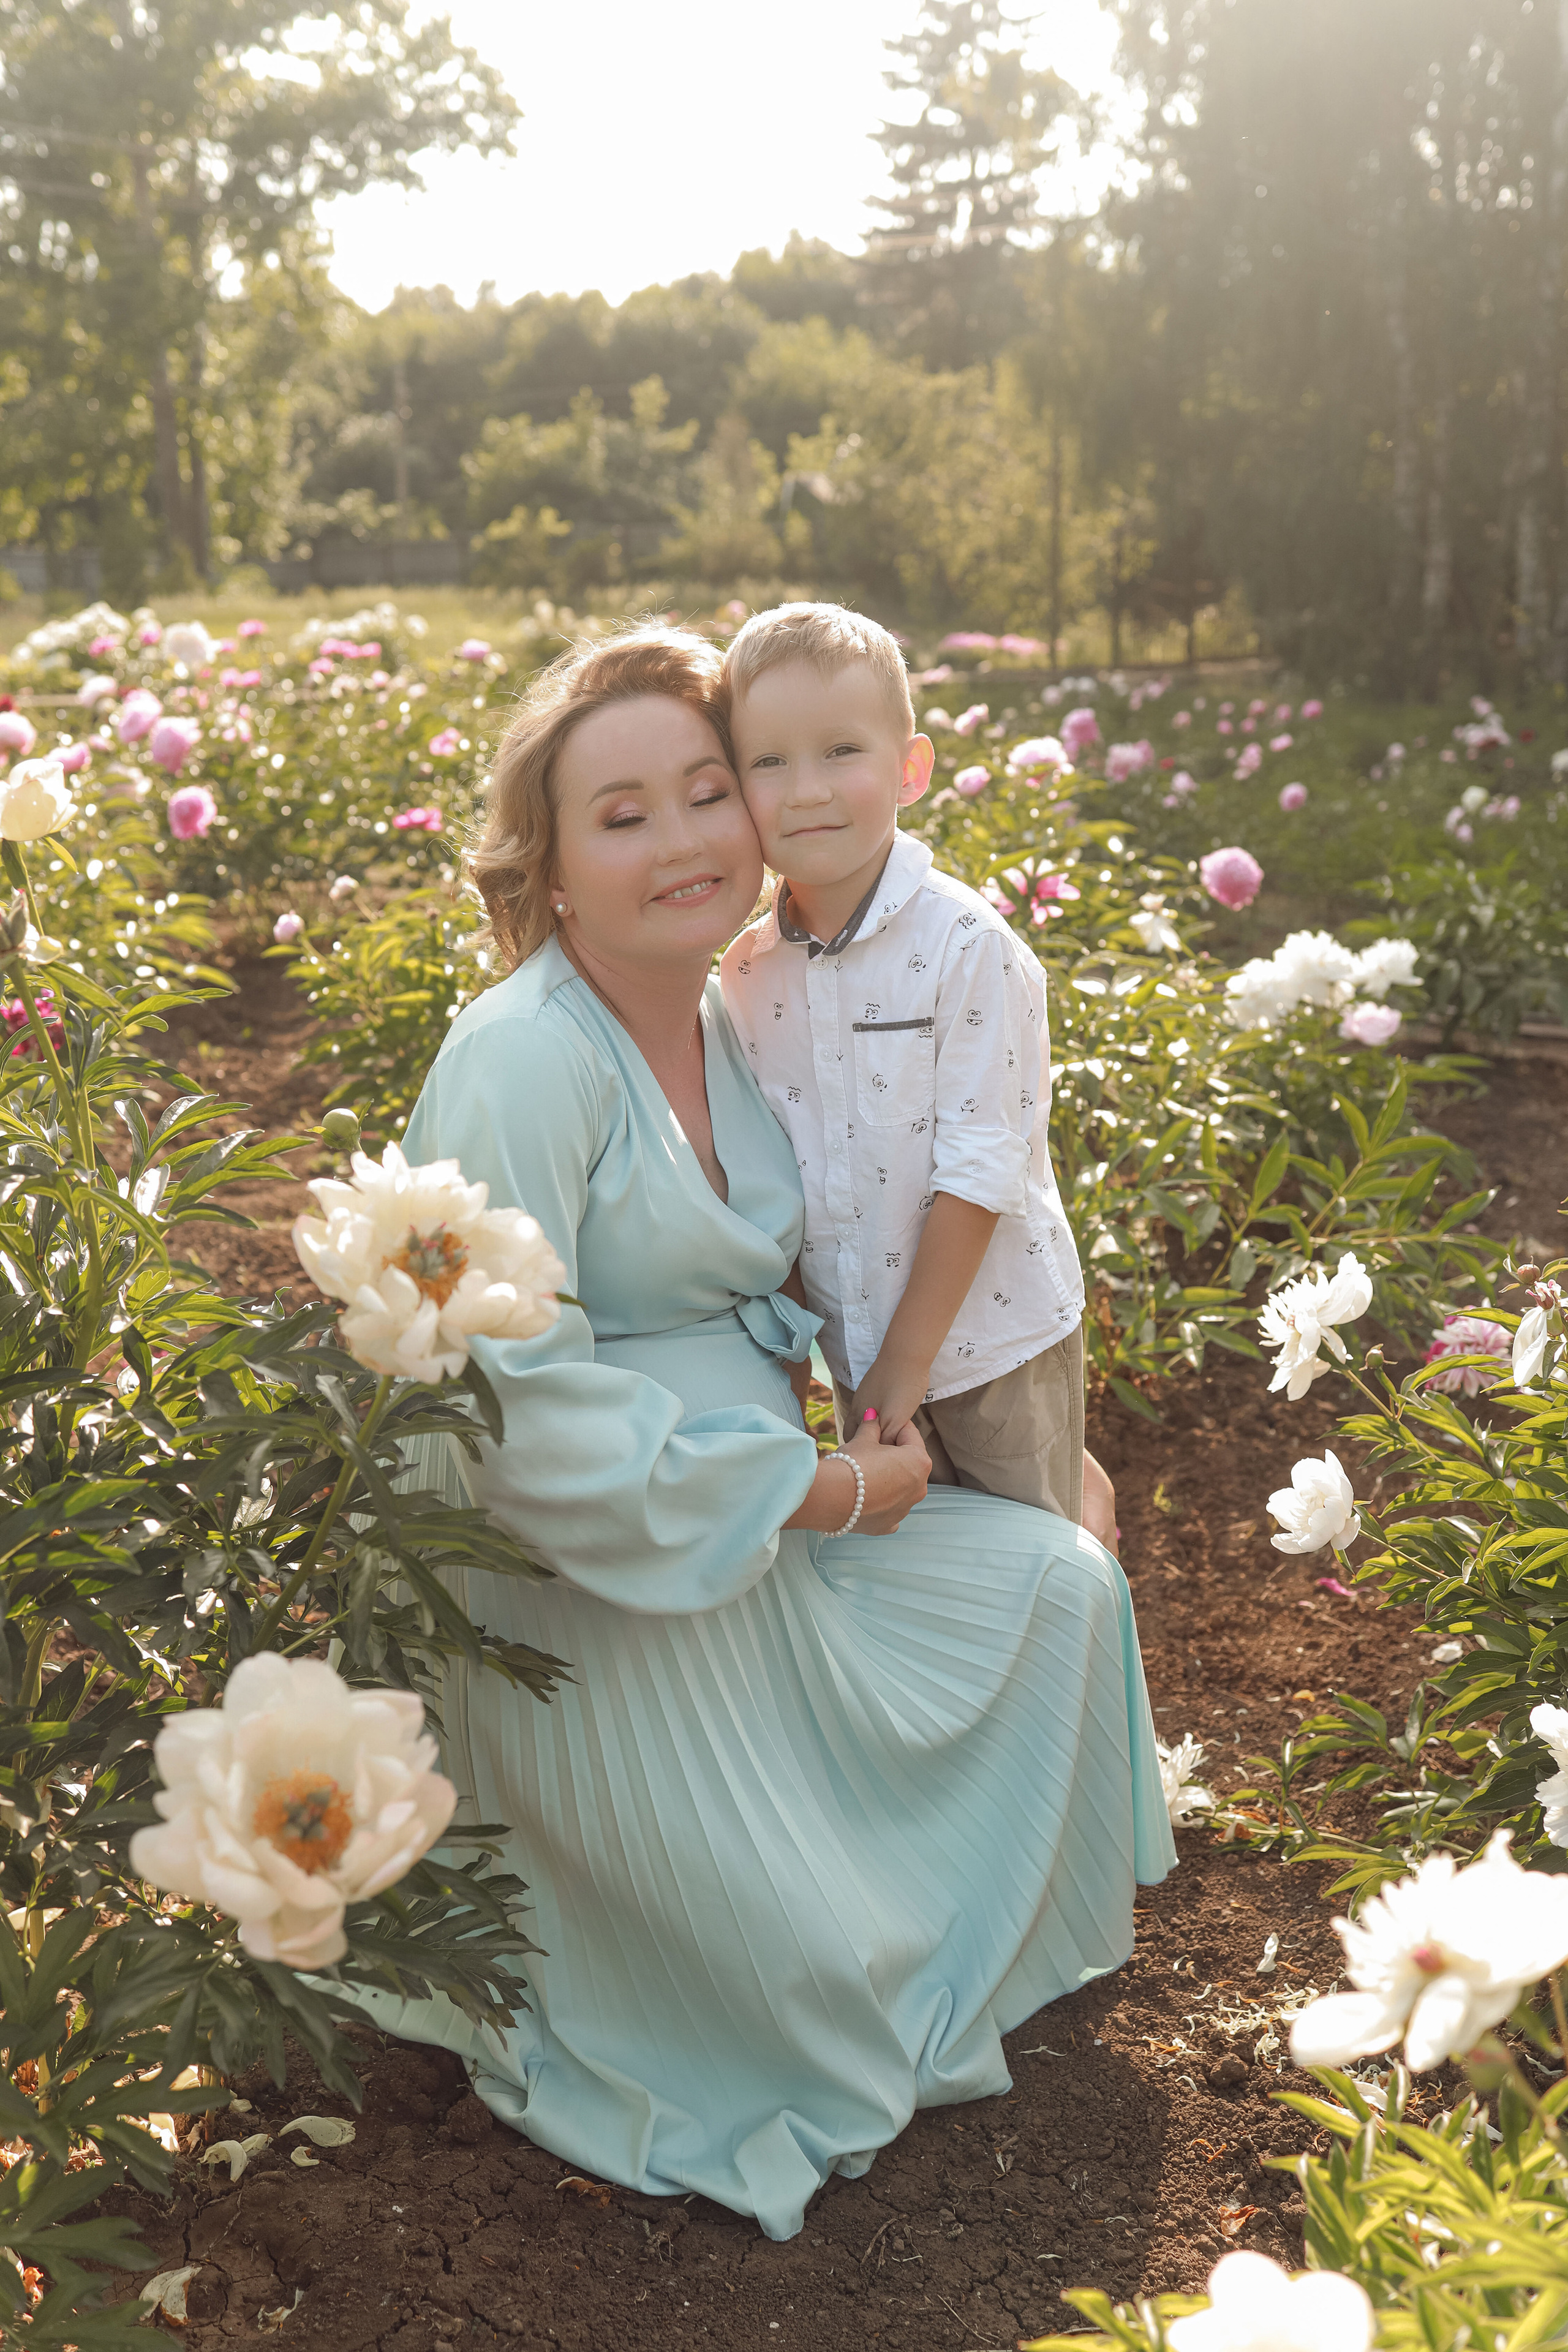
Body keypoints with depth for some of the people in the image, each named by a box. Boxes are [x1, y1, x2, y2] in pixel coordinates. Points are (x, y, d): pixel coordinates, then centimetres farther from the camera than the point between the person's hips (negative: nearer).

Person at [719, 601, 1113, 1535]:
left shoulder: (971, 950, -18)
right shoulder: (745, 973, -3)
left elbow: (979, 1173, -18)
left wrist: (908, 1360, -15)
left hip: (996, 1336, -4)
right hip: (853, 1349, 5)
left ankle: (1083, 1486, 35)